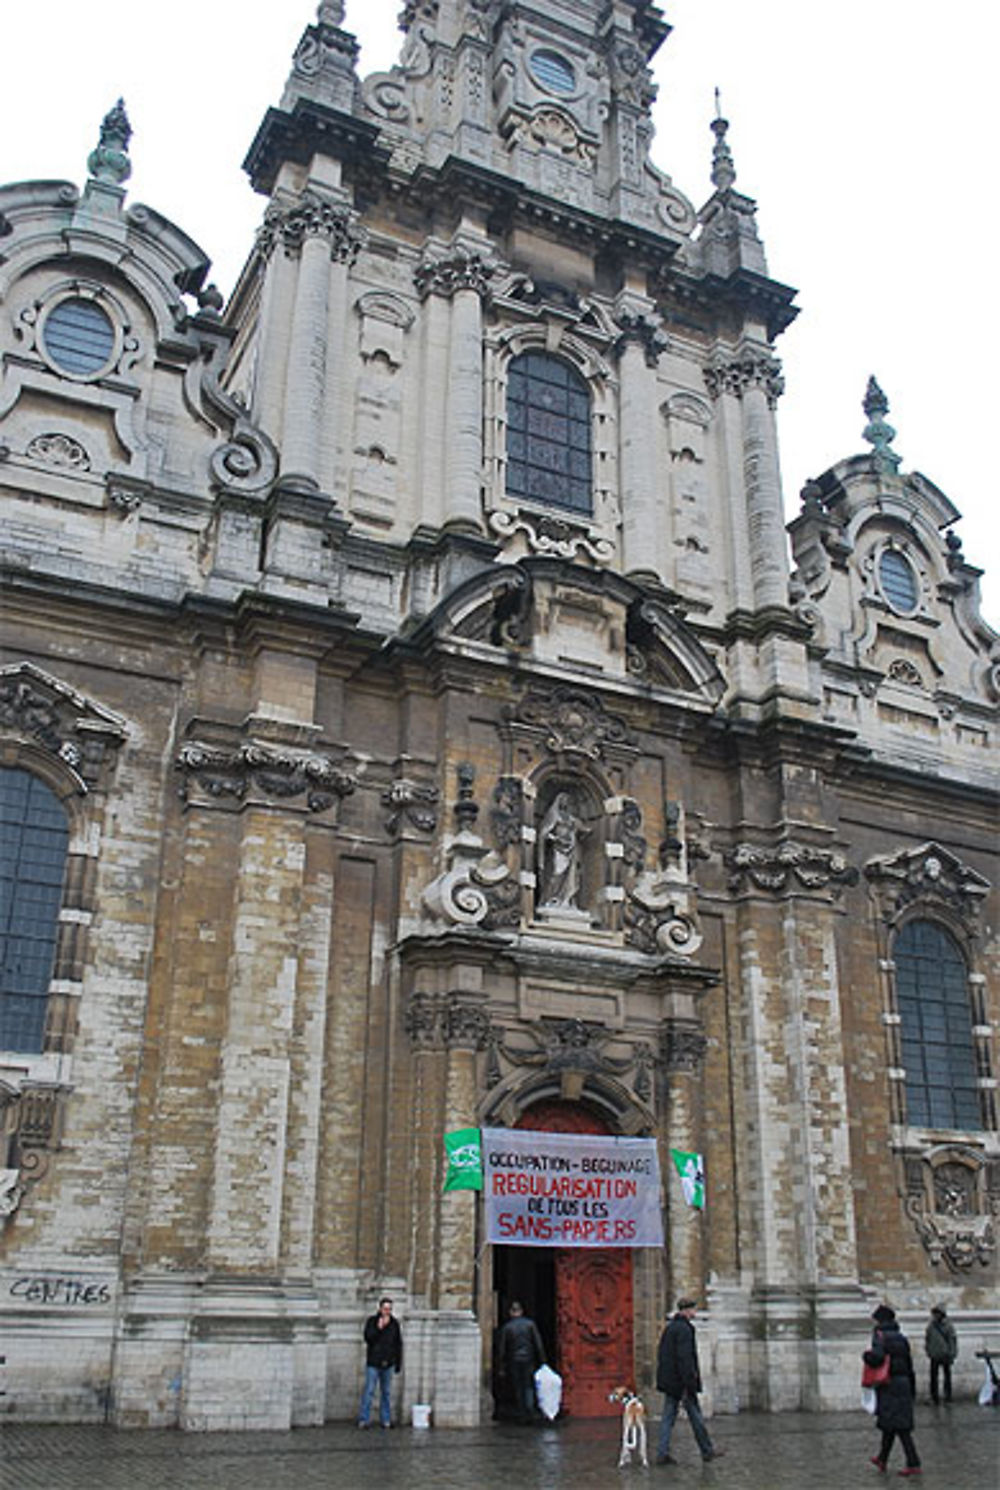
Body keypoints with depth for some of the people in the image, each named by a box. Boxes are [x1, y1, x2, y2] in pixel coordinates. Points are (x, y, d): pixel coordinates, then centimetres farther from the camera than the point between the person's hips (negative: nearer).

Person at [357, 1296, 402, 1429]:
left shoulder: (394, 1323, 6)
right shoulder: (371, 1321, 0)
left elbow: (399, 1344, 11)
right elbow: (368, 1338, -11)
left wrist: (398, 1363, 9)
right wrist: (379, 1328, -22)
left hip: (388, 1364, 3)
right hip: (373, 1363, -3)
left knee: (386, 1392, 8)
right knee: (369, 1391, -5)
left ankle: (386, 1420, 15)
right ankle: (363, 1420, 1)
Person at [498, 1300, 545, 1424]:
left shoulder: (506, 1327, -2)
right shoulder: (530, 1324, -1)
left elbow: (502, 1349, -1)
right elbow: (538, 1344, -2)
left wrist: (502, 1367, 6)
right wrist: (542, 1361, 4)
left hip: (513, 1362, 0)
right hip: (528, 1360, 0)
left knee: (517, 1389, 9)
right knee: (528, 1387, 9)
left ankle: (522, 1416, 9)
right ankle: (530, 1408, -13)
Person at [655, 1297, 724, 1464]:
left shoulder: (669, 1328, 13)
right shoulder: (684, 1329, -17)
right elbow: (684, 1358, -22)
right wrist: (689, 1384, -22)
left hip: (669, 1382, 9)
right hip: (680, 1382, -9)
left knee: (668, 1417, 8)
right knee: (695, 1416, 5)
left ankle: (662, 1453, 5)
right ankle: (707, 1451, 16)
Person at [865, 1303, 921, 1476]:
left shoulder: (880, 1335, -10)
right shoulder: (901, 1337, 11)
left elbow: (877, 1357, -25)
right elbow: (909, 1364, 13)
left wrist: (866, 1355, -4)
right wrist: (912, 1389, 20)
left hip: (888, 1385, -7)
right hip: (903, 1383, 7)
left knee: (899, 1426, -4)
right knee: (890, 1423, 16)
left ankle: (913, 1464, -8)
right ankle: (882, 1459, 28)